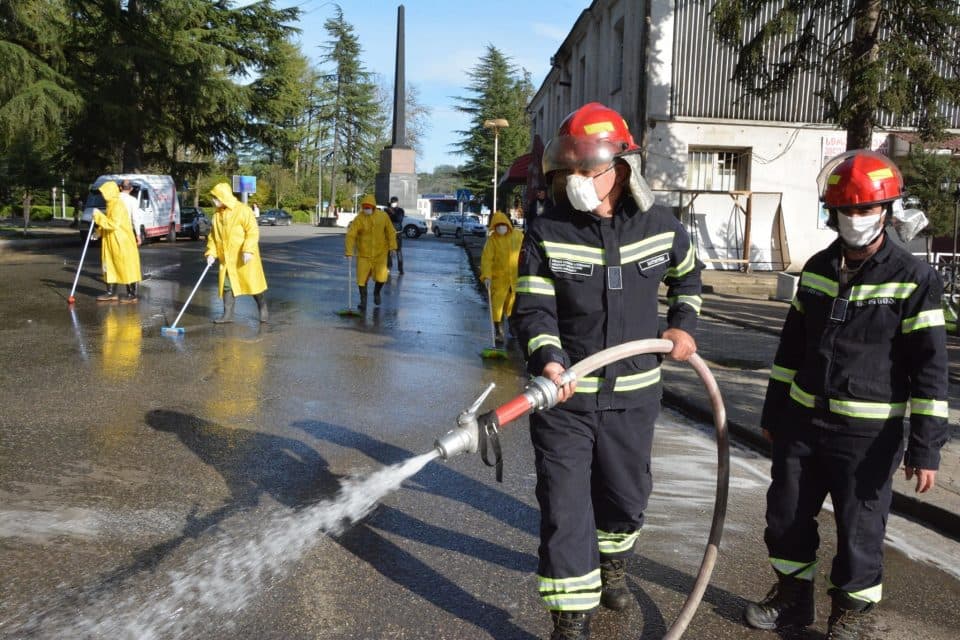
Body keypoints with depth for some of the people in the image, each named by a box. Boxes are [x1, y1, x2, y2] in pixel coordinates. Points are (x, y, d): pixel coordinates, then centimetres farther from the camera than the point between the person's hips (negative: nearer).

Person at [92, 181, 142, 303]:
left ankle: (132, 294, 2)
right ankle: (111, 293, 16)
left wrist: (99, 216, -17)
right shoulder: (111, 205, 13)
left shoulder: (118, 205, -17)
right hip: (112, 243, 10)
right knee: (110, 266, 11)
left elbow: (113, 224, -24)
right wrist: (98, 232, 11)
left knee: (126, 267, -4)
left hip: (122, 243, -10)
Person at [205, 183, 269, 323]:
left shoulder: (243, 210, -12)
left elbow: (253, 231, -17)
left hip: (244, 257, -6)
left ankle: (263, 309, 21)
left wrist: (248, 250, -25)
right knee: (227, 285, 5)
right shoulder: (217, 215, 8)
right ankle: (228, 314, 10)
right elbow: (212, 235, 13)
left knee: (253, 283, 3)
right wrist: (211, 253, 1)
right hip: (226, 258, 6)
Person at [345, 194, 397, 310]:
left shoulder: (383, 216, -5)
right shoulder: (359, 219, -12)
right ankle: (363, 300, 14)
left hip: (380, 252, 1)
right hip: (364, 253, -1)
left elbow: (390, 231, 3)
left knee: (380, 276, -2)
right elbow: (351, 235, -16)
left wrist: (392, 246, -4)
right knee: (362, 278, -2)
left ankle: (376, 292, 29)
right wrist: (349, 252, -24)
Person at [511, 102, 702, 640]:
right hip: (564, 394, -2)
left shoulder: (660, 225, -2)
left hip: (633, 394, 3)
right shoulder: (547, 234, -10)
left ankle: (612, 563, 52)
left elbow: (687, 274, 19)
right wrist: (548, 360, -29)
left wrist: (683, 323, 8)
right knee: (565, 509, -3)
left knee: (627, 496, 20)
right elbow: (533, 310, -12)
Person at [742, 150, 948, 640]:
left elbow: (929, 367, -12)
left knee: (859, 531, 7)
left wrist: (925, 447, -16)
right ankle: (792, 596, 36)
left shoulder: (914, 279, -11)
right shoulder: (817, 268, 5)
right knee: (787, 514, 15)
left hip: (866, 434, -5)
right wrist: (774, 411, 14)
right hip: (803, 422, 5)